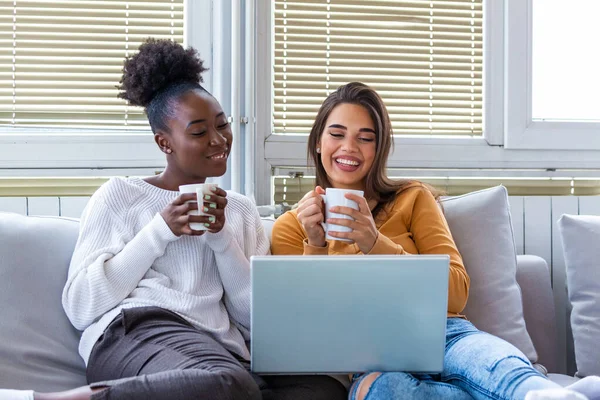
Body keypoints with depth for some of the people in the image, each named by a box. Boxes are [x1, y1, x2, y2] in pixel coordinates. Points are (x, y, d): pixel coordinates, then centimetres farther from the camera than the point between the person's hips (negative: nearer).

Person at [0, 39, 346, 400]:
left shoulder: (243, 210, 22)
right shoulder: (120, 194, 11)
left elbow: (256, 317, 12)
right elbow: (80, 306, 0)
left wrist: (222, 237, 0)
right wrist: (161, 231, -6)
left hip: (222, 350, 5)